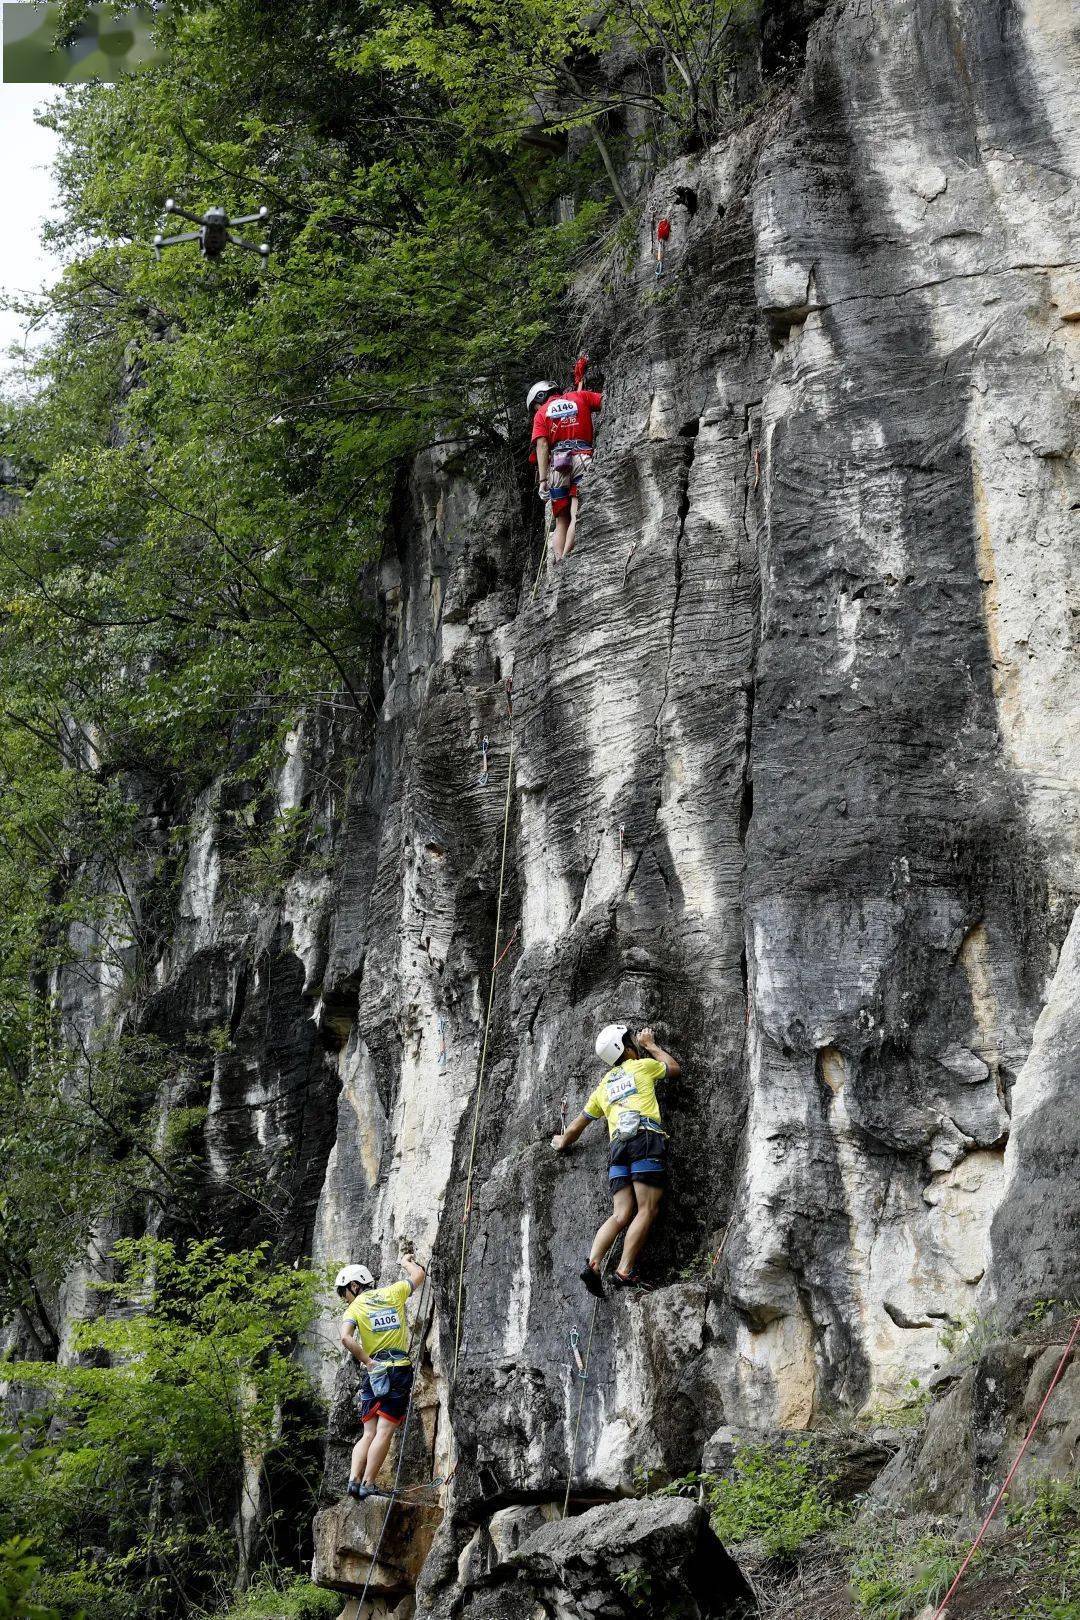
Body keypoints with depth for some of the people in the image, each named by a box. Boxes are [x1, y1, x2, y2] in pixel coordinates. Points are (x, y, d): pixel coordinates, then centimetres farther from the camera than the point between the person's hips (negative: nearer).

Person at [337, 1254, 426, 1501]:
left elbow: (346, 1337, -14)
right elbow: (418, 1276, 25)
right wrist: (407, 1262, 44)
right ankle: (368, 1484, -9)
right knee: (384, 1432, -4)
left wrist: (368, 1361, -6)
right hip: (400, 1369, 0)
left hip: (374, 1371, 0)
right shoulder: (393, 1293, 9)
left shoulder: (355, 1307, 4)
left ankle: (354, 1479, -5)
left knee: (369, 1434, 9)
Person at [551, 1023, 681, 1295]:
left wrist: (562, 1142, 54)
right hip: (645, 1139, -5)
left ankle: (593, 1263, -21)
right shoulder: (642, 1065, 15)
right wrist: (650, 1045, 45)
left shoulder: (603, 1087, 27)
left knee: (621, 1215, -1)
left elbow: (576, 1127, 34)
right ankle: (625, 1271, -19)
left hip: (618, 1146, 5)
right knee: (647, 1210, -8)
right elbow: (674, 1069, 34)